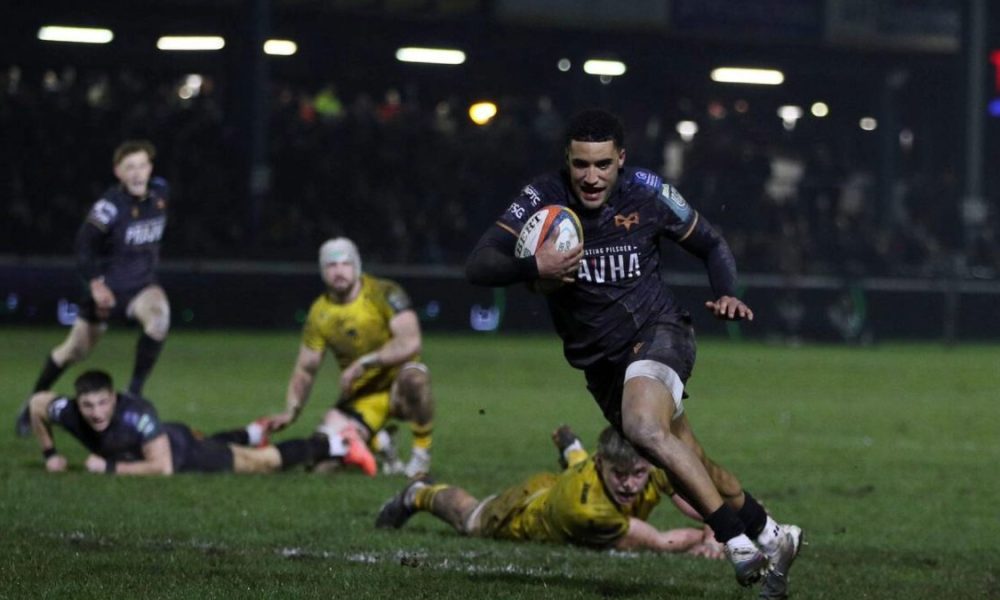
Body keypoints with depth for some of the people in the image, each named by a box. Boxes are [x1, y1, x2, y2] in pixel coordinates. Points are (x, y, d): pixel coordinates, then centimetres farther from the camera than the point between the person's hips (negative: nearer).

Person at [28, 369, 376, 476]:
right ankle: (252, 434, 67)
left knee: (265, 462, 8)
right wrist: (50, 455, -10)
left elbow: (163, 467, -45)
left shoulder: (136, 414, -45)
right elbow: (37, 403, -9)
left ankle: (331, 445, 26)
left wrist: (111, 468, -43)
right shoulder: (67, 413, -31)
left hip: (181, 451, -6)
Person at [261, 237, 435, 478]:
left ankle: (421, 453, -16)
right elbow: (305, 370, 6)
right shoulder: (320, 314, 0)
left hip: (397, 386, -4)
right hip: (363, 397, 4)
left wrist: (364, 363, -31)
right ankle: (381, 442, 12)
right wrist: (291, 411, -10)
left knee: (413, 377, -41)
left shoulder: (384, 293, -13)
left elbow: (410, 342, -26)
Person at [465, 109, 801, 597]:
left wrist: (727, 295, -14)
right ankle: (771, 537, 32)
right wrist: (533, 267, -36)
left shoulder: (647, 194, -10)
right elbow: (478, 266, -18)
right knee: (687, 470, 11)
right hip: (600, 363, 4)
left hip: (658, 332, -4)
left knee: (644, 427, -34)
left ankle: (738, 540, -28)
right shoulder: (543, 199, -10)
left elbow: (712, 245, 6)